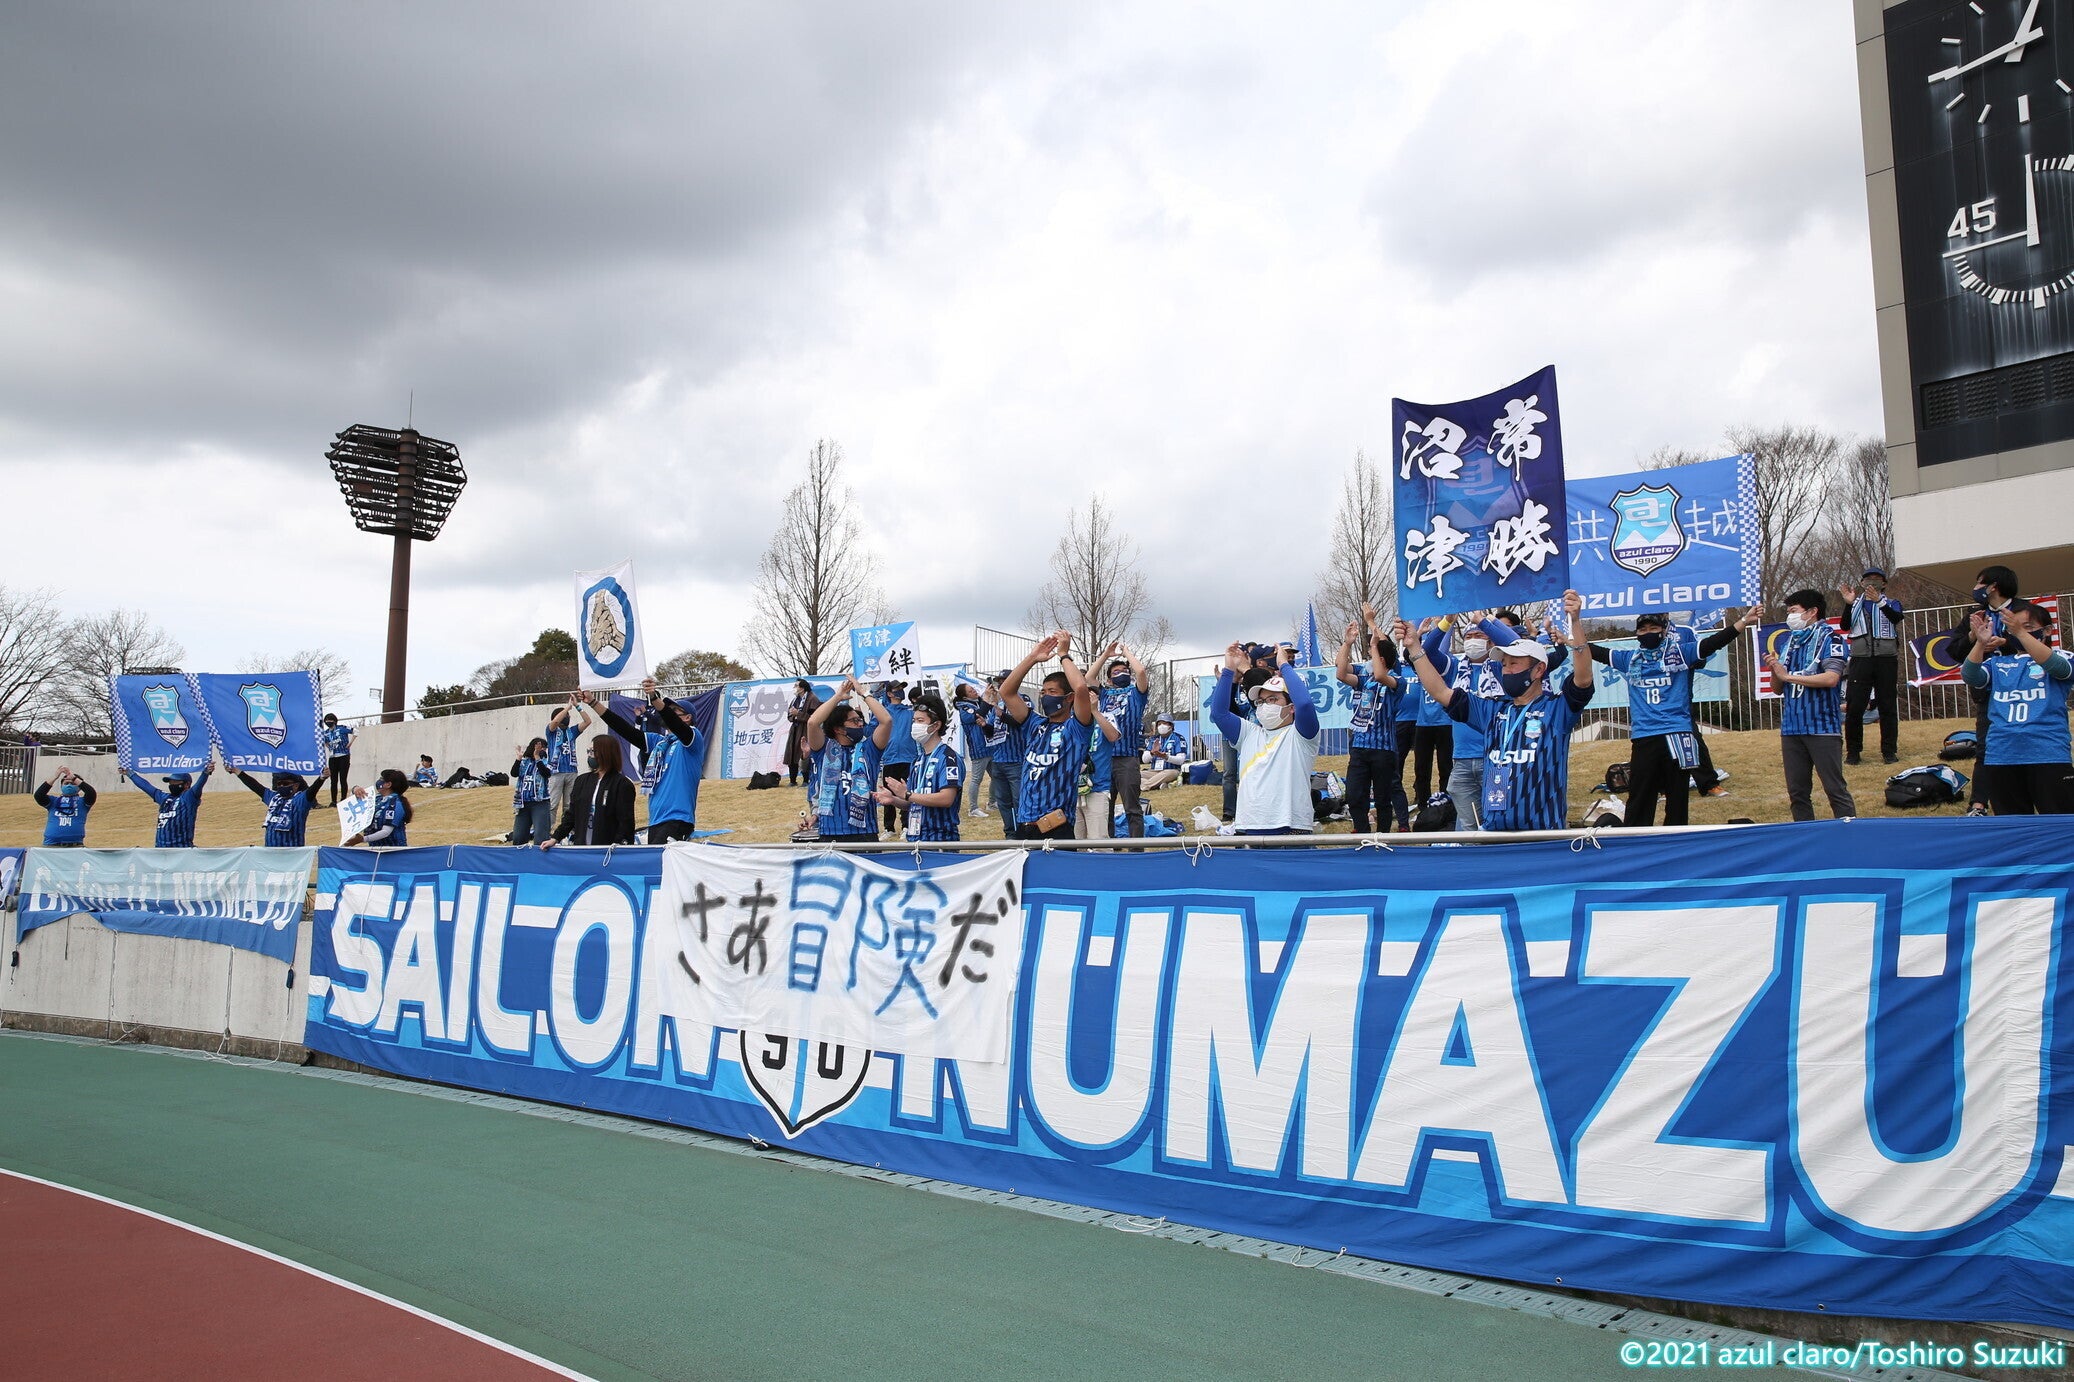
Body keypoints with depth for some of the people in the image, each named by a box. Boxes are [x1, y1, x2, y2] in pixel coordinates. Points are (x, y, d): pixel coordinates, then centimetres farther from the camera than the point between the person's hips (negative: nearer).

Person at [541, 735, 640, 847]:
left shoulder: (623, 784, -4)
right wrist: (555, 838, 8)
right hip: (580, 848, 5)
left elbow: (626, 822, -8)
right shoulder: (582, 780, 13)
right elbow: (571, 814, 16)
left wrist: (618, 846, -19)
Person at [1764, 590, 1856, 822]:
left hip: (1822, 727, -7)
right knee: (1796, 791, 8)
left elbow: (1831, 678, -19)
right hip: (1791, 727, 7)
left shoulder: (1829, 638, -4)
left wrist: (1788, 675, -13)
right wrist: (1775, 671, -4)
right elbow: (1778, 689, 17)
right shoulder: (1790, 642, 16)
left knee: (1835, 788, -4)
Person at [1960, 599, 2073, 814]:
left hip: (2048, 754, -3)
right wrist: (1981, 642, -21)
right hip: (2001, 756, 3)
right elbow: (1971, 677, -5)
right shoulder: (1997, 664, 14)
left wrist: (2021, 633, -29)